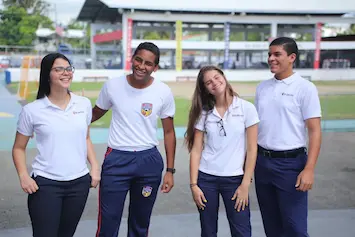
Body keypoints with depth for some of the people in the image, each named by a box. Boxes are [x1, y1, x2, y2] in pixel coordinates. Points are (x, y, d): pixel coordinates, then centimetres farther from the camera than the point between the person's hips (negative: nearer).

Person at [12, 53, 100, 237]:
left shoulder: (84, 104, 3)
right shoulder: (32, 110, -7)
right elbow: (19, 148, 2)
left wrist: (95, 166, 6)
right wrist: (23, 175, -12)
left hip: (79, 182, 4)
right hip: (45, 184, -3)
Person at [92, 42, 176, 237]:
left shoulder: (164, 92, -5)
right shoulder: (112, 85, -5)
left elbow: (169, 132, 3)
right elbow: (96, 113, 11)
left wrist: (170, 170, 0)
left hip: (149, 161, 1)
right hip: (116, 159, -1)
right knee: (108, 221, 0)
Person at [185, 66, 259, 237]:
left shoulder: (247, 108, -4)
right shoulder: (203, 113, 2)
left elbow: (252, 149, -4)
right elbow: (196, 150, 2)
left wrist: (245, 184, -7)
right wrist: (193, 184, -5)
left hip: (235, 178, -2)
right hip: (205, 178, 2)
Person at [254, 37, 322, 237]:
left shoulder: (305, 88, -7)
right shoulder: (262, 87, 8)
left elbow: (315, 131, -10)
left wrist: (309, 169, -18)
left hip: (290, 162, -5)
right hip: (262, 161, 5)